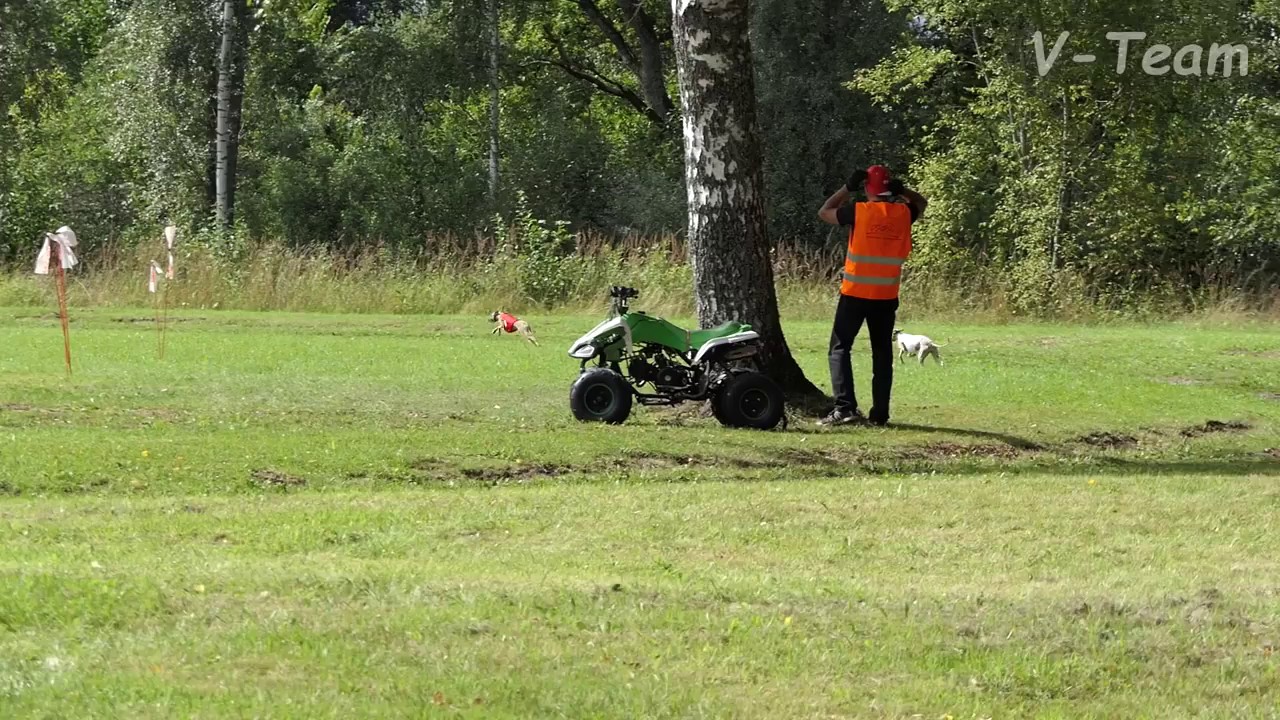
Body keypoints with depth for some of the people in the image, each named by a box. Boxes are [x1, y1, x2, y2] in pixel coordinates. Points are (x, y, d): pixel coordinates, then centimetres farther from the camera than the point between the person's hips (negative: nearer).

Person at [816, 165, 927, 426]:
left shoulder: (858, 212, -10)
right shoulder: (904, 213, -1)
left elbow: (824, 212, 7)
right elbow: (921, 203, 24)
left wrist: (848, 188, 8)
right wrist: (901, 190, 7)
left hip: (855, 294, -3)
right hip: (887, 296, 3)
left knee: (840, 348, 4)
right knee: (882, 353, 10)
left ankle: (845, 407, -10)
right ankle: (880, 413, 7)